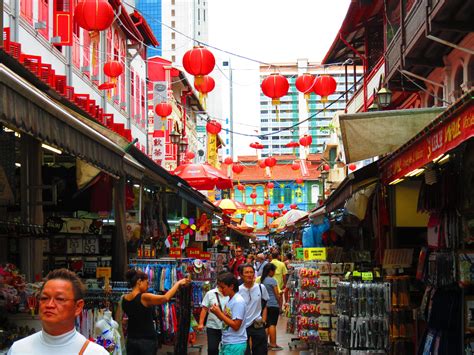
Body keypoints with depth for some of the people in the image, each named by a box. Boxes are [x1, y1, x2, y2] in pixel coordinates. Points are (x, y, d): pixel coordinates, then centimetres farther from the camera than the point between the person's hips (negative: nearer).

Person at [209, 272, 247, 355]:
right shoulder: (230, 300, 11)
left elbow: (235, 326, -21)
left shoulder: (238, 302, -17)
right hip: (226, 342, 9)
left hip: (235, 345, -9)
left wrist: (219, 313, -18)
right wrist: (217, 312, -1)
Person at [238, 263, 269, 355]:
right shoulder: (238, 290, -5)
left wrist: (263, 320, 1)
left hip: (258, 326, 1)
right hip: (243, 326, -1)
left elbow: (265, 306, 9)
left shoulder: (261, 288, -1)